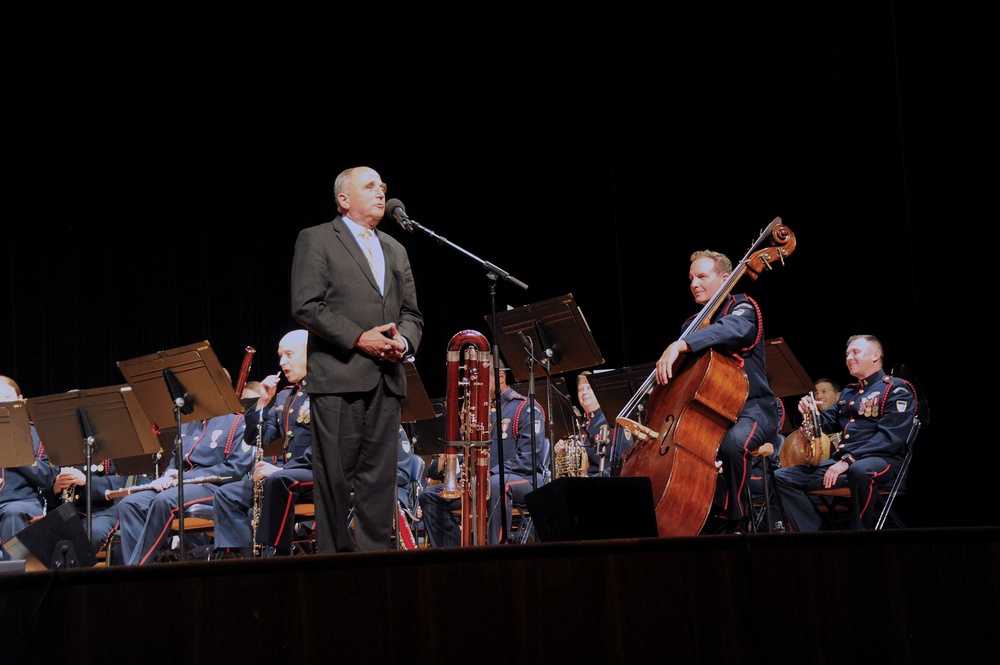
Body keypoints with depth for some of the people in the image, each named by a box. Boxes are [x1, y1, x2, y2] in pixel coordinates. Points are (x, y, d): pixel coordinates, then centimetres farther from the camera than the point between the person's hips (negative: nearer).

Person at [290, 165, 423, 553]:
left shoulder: (395, 250, 23)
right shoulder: (316, 240, 3)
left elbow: (411, 313, 21)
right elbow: (304, 307, -8)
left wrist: (403, 340, -2)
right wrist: (358, 338, -14)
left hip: (386, 378, 6)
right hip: (338, 375, -5)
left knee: (379, 477, 3)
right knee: (335, 475, -4)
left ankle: (374, 552, 7)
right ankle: (334, 553, 3)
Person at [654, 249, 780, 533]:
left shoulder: (742, 307, -5)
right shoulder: (693, 324, 18)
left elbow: (734, 329, -31)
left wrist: (680, 345, -44)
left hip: (751, 408, -8)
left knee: (733, 442, -38)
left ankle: (733, 523, -23)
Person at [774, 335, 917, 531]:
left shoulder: (896, 390, -2)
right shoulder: (849, 392, 25)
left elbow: (890, 437, -14)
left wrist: (849, 460, -23)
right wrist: (810, 412, 1)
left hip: (882, 461, -8)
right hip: (840, 461, 8)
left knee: (860, 471, -44)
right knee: (782, 477, -4)